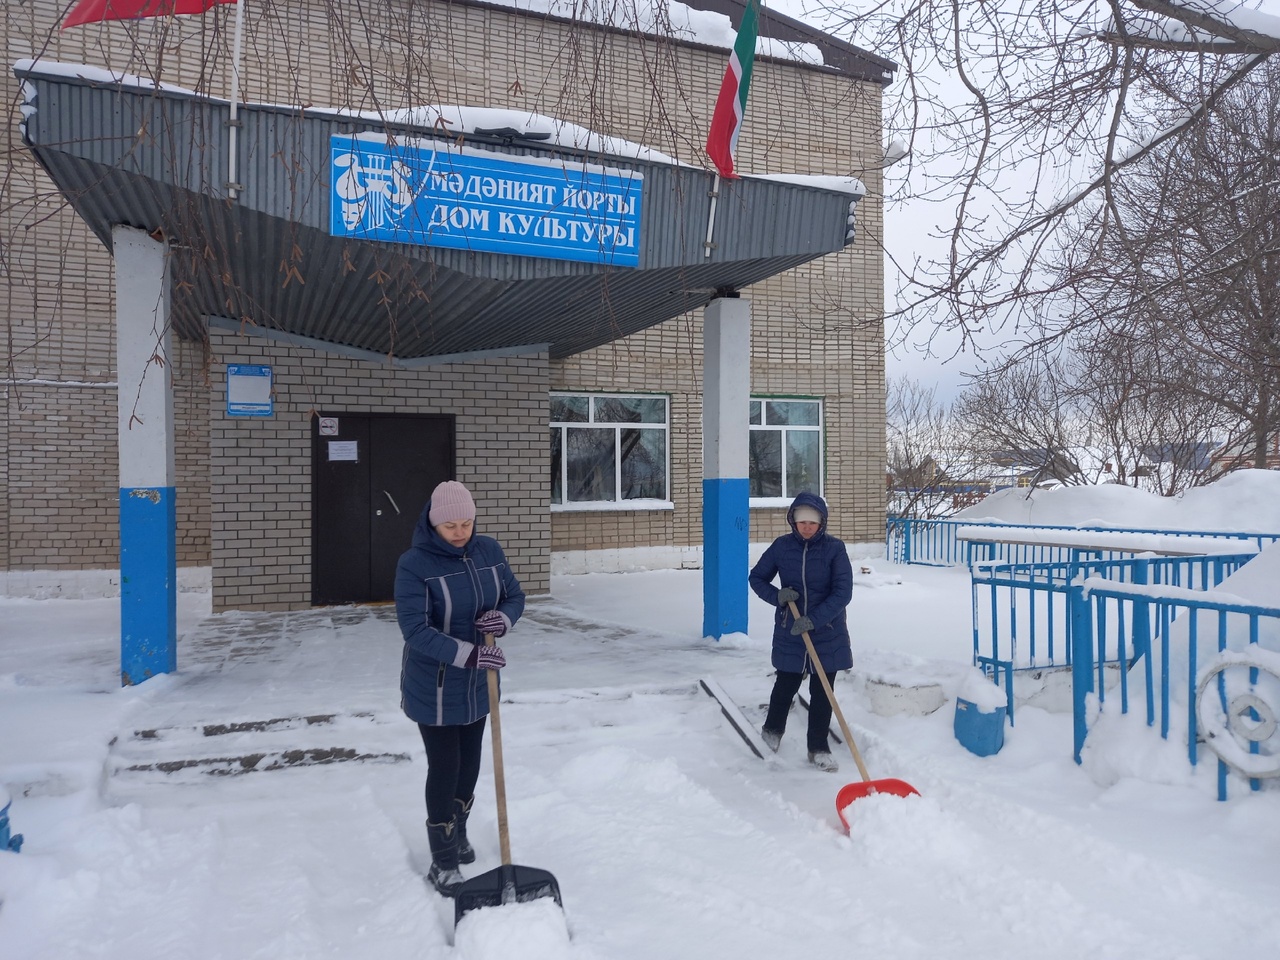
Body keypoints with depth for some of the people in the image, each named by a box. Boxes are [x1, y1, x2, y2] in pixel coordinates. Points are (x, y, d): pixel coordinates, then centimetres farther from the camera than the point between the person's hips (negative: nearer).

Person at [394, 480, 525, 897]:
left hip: (478, 683, 5)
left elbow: (515, 595, 5)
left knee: (470, 761, 19)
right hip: (434, 687, -5)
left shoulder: (489, 551, -5)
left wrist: (504, 619, -18)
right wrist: (468, 654, -37)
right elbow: (415, 630, -26)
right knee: (444, 767, 2)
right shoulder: (414, 564, -21)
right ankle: (443, 862, 19)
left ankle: (458, 835, 43)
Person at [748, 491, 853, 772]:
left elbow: (843, 592, -15)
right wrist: (777, 596, -15)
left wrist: (814, 619, -24)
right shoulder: (782, 546, -5)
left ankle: (819, 748, 23)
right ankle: (772, 730, 41)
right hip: (789, 631, 1)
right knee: (786, 684, 13)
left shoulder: (834, 548, -11)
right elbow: (757, 577, 5)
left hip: (827, 632, -1)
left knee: (822, 692, 7)